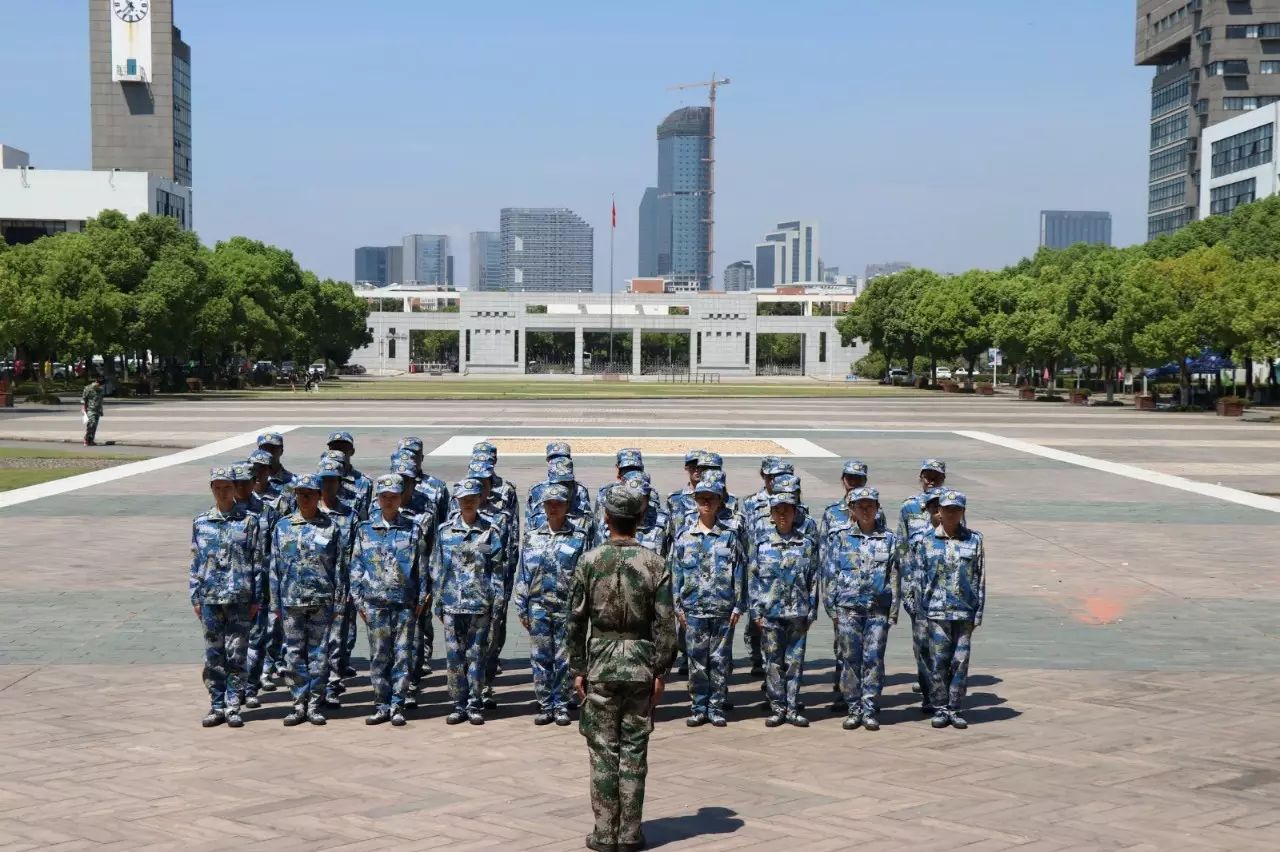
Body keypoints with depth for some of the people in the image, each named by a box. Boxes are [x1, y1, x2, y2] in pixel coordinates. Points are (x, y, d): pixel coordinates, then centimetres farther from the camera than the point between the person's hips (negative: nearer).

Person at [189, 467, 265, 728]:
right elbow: (195, 562, 11)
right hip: (210, 598, 2)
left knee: (236, 655, 0)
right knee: (213, 655, 6)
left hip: (240, 598, -2)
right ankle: (217, 706, 14)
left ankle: (233, 706, 8)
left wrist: (256, 599, -1)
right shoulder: (200, 522, 7)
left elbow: (257, 562, 2)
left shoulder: (249, 521, 1)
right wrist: (195, 597, 6)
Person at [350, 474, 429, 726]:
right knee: (379, 656, 4)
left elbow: (422, 566, 6)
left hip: (405, 602, -1)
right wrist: (359, 601, 3)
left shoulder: (413, 528, 4)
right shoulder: (365, 529, 6)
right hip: (375, 602, 1)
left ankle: (397, 706, 6)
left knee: (403, 655, 0)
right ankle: (382, 705, 11)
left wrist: (422, 598, 2)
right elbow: (356, 566, 8)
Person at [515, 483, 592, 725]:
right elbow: (523, 574, 9)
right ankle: (545, 706, 11)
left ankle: (561, 706, 11)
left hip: (567, 607, -2)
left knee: (564, 659, 2)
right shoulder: (532, 537, 8)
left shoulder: (579, 537, 1)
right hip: (538, 607, 2)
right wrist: (521, 608, 4)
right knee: (540, 658, 4)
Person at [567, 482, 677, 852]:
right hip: (640, 665, 1)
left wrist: (577, 668, 5)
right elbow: (665, 623, -5)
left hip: (601, 662, 0)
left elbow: (576, 620, -2)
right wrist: (660, 671, 2)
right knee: (635, 749, 5)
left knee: (603, 748, 5)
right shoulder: (654, 563, -3)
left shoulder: (589, 562, -4)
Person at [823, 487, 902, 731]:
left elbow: (894, 577, 8)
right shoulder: (839, 537, 4)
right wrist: (831, 607, -1)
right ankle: (853, 709, 10)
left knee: (874, 658, -1)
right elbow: (829, 573, 4)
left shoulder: (889, 539, 8)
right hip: (848, 607, -1)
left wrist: (893, 611, 3)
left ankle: (870, 710, 6)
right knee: (850, 658, 1)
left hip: (878, 609, 1)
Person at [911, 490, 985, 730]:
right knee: (938, 661, 0)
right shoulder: (926, 541, 2)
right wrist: (921, 609, -1)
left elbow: (980, 578, 5)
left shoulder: (974, 539, 4)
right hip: (938, 610, -1)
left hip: (965, 611, 1)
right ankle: (940, 708, 10)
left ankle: (956, 709, 12)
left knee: (961, 661, 3)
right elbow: (919, 577, 4)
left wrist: (978, 611, 1)